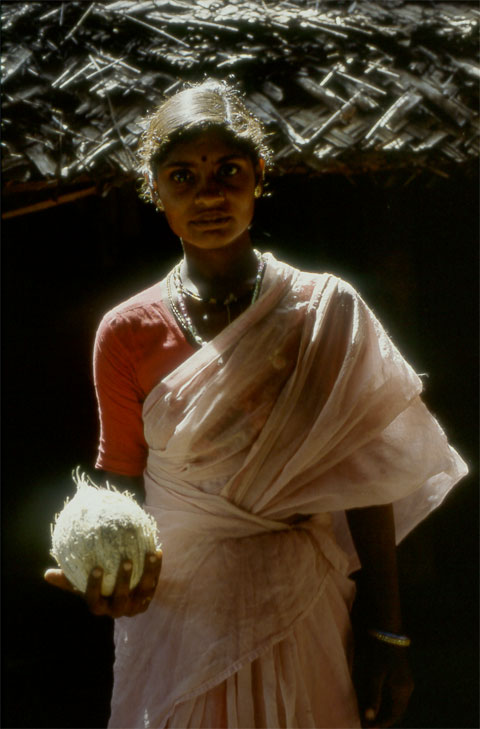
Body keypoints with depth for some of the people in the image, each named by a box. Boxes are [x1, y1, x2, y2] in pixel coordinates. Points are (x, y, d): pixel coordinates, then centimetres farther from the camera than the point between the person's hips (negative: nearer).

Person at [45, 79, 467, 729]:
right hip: (177, 615, 0)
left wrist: (387, 633, -3)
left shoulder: (329, 311, -5)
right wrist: (109, 570, -20)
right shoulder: (127, 333, -4)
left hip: (303, 615, 0)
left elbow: (366, 485, -3)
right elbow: (120, 481, 1)